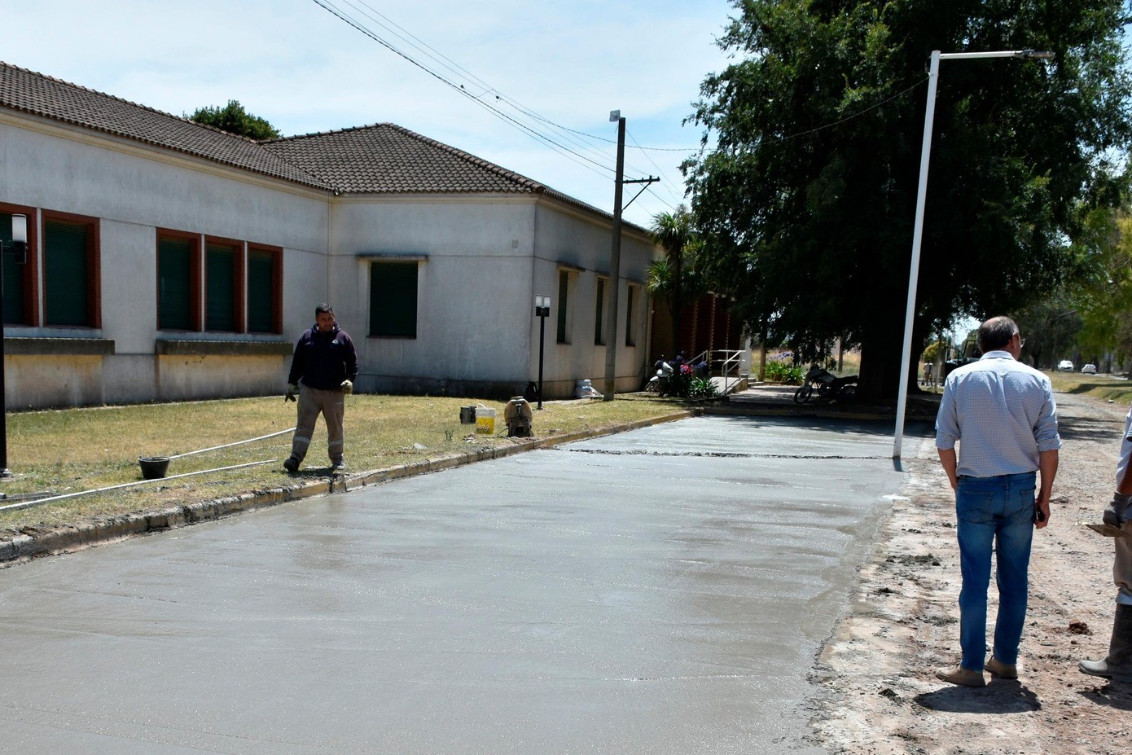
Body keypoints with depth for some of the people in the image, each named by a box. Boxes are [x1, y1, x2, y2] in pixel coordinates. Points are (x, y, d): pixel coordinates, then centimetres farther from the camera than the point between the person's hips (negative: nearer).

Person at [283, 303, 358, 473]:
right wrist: (292, 384, 9)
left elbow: (353, 362, 5)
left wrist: (350, 380, -11)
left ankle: (337, 459, 21)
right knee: (304, 424, -5)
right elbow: (297, 362, 11)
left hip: (335, 392, 0)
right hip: (309, 390, 1)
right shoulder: (307, 337, 7)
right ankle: (295, 458, -6)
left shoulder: (342, 338, 3)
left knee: (335, 426, 8)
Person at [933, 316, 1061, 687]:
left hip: (976, 489, -1)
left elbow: (944, 442, -4)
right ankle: (1006, 660, 24)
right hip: (1021, 489, 2)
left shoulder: (960, 379, -2)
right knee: (1015, 581, 13)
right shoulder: (1036, 380, 0)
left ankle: (971, 666, 8)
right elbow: (1049, 446, -1)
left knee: (975, 581, 3)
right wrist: (1044, 498, 7)